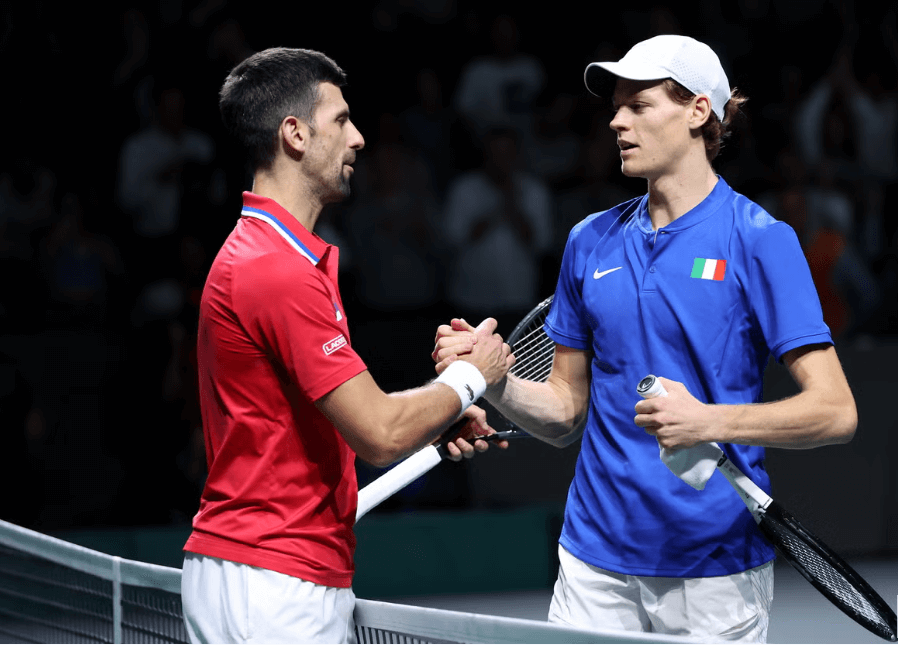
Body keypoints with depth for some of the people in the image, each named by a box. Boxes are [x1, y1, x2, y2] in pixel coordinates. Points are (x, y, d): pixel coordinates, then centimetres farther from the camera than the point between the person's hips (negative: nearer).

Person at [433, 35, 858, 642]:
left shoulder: (760, 239, -6)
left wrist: (712, 422, -27)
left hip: (716, 569, -4)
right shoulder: (592, 240, 9)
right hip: (596, 562, 4)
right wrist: (494, 380, -5)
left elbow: (835, 411, -13)